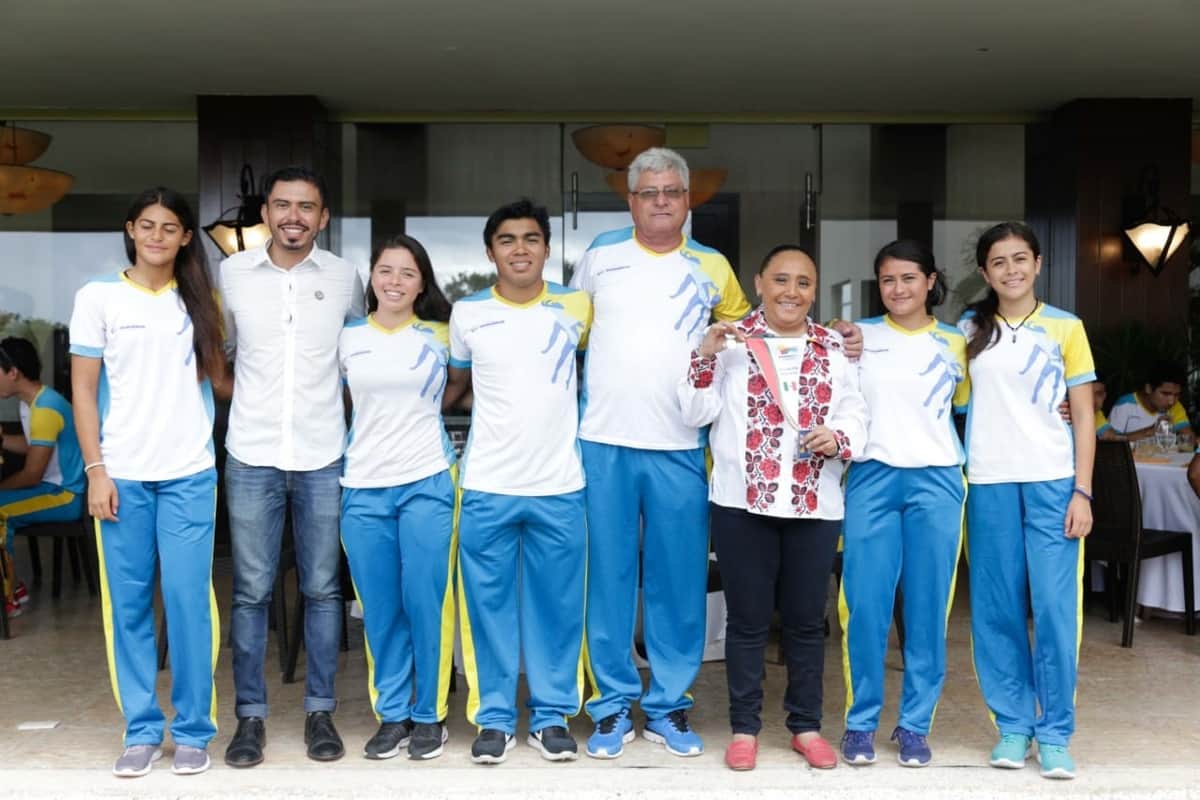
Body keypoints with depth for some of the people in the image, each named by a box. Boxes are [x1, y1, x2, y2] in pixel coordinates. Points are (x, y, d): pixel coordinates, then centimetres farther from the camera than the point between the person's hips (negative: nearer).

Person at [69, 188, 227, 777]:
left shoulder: (199, 301, 10)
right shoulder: (98, 297, 3)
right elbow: (84, 389, 1)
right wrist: (95, 469, -5)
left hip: (189, 474, 1)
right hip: (122, 475, -1)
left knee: (189, 600, -1)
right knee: (128, 603, 3)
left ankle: (193, 729, 10)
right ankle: (142, 729, 15)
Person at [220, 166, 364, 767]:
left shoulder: (344, 278, 2)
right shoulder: (231, 274, 2)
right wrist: (252, 404, 11)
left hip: (323, 458, 0)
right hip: (250, 457, 0)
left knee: (321, 590, 6)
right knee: (251, 592, 3)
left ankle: (320, 711, 18)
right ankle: (251, 716, 14)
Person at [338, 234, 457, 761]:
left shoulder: (441, 336, 4)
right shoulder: (346, 339, 7)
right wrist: (376, 421, 9)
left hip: (427, 484, -2)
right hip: (363, 489, 2)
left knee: (425, 603, -1)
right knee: (380, 610, 6)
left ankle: (429, 715, 13)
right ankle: (392, 714, 18)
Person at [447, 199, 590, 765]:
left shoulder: (576, 308, 1)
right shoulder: (467, 314, 2)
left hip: (559, 487, 0)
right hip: (486, 487, 0)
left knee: (556, 607, 7)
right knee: (489, 606, 5)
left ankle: (552, 716, 20)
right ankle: (494, 718, 18)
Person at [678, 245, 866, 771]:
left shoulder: (834, 348, 9)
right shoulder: (730, 340, 2)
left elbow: (855, 415, 7)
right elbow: (695, 413, -3)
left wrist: (838, 437, -14)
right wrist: (705, 356, -16)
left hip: (815, 505, 2)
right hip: (743, 501, -2)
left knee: (806, 619, 11)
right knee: (747, 619, 6)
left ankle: (806, 726, 24)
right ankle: (744, 728, 18)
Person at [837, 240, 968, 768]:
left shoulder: (955, 344, 10)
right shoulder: (858, 337, 8)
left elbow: (967, 408, 17)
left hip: (936, 481, 1)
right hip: (871, 478, -1)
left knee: (927, 608, 4)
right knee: (866, 606, -2)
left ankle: (914, 724, 16)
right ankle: (861, 721, 12)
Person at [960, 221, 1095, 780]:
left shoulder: (1066, 329, 5)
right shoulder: (969, 331, 9)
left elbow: (1084, 418, 4)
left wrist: (1082, 491, -3)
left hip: (1053, 481, -1)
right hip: (988, 482, 2)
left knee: (1055, 606, -5)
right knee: (997, 607, 4)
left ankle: (1055, 733, 6)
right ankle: (1013, 724, 16)